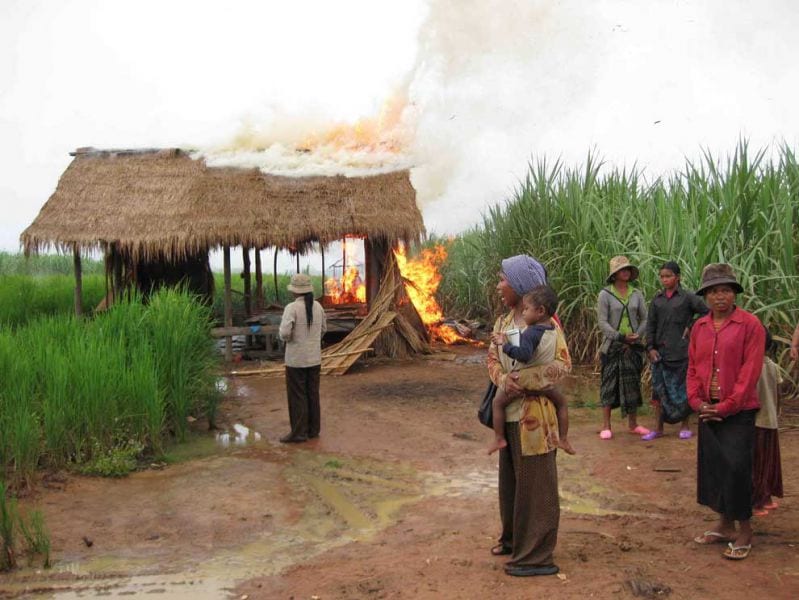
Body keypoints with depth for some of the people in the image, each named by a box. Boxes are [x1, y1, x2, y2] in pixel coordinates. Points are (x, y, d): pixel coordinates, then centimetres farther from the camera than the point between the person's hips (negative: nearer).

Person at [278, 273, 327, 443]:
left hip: (296, 359, -6)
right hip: (314, 358, 6)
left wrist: (285, 337, -2)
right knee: (312, 394, 14)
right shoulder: (317, 306, 2)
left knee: (297, 396, 2)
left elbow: (284, 333, -24)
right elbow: (323, 329, 15)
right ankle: (313, 429, 21)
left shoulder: (292, 308, -17)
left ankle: (299, 433, 6)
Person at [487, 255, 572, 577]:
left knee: (534, 484, 2)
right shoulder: (503, 322, 9)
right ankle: (515, 538, 36)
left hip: (533, 414, -7)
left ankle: (536, 555, 11)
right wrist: (504, 381, -15)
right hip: (508, 413, 7)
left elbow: (563, 364, -15)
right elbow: (493, 359, 6)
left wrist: (523, 379, -22)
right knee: (510, 479, 18)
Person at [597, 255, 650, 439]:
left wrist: (637, 336, -6)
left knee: (633, 384, 9)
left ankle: (633, 424, 21)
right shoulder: (605, 295, -4)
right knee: (609, 384, 0)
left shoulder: (636, 294, 7)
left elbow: (645, 319, 10)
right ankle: (606, 426, 6)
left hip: (633, 347, 4)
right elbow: (602, 322, -9)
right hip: (612, 347, -4)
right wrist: (621, 337, -16)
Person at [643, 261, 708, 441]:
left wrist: (691, 326, -5)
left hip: (680, 351, -3)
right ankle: (658, 428, 13)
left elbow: (706, 311, -2)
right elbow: (650, 325, 7)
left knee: (681, 388, 5)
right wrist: (650, 348, -1)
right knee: (659, 389, 6)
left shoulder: (687, 297, -2)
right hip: (660, 351, 3)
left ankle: (685, 426, 18)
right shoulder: (656, 300, 8)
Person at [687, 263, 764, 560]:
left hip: (738, 412, -5)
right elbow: (693, 368, 10)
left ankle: (745, 531, 9)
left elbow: (750, 371, -13)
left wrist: (726, 406, -14)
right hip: (708, 411, 5)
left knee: (736, 468, -6)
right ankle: (725, 524, 26)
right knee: (712, 466, 10)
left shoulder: (750, 325, -8)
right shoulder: (699, 327, 8)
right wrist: (697, 402, -4)